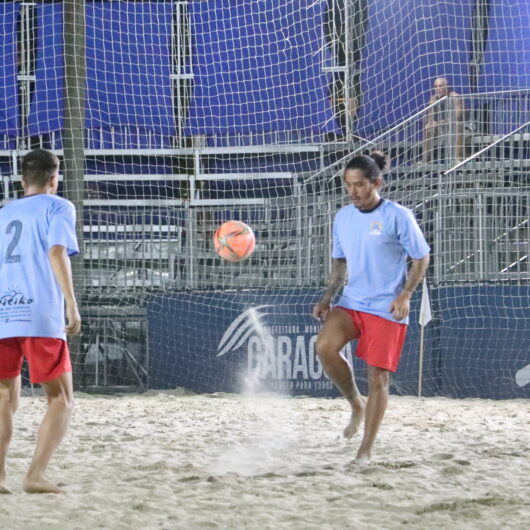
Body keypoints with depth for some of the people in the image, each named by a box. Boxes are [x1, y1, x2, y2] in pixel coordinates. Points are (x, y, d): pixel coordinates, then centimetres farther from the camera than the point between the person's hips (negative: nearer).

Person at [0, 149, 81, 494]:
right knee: (61, 400, 3)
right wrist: (72, 305, -12)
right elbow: (57, 253, -8)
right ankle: (36, 475, -12)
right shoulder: (58, 207, 7)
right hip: (40, 315, -5)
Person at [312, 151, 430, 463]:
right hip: (352, 303, 5)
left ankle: (366, 450, 8)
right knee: (325, 346, -22)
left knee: (378, 377, -3)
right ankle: (357, 405, 1)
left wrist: (405, 295, -16)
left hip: (387, 309, -4)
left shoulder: (398, 216, -10)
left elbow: (421, 258, -4)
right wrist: (328, 297, 6)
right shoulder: (343, 217, 7)